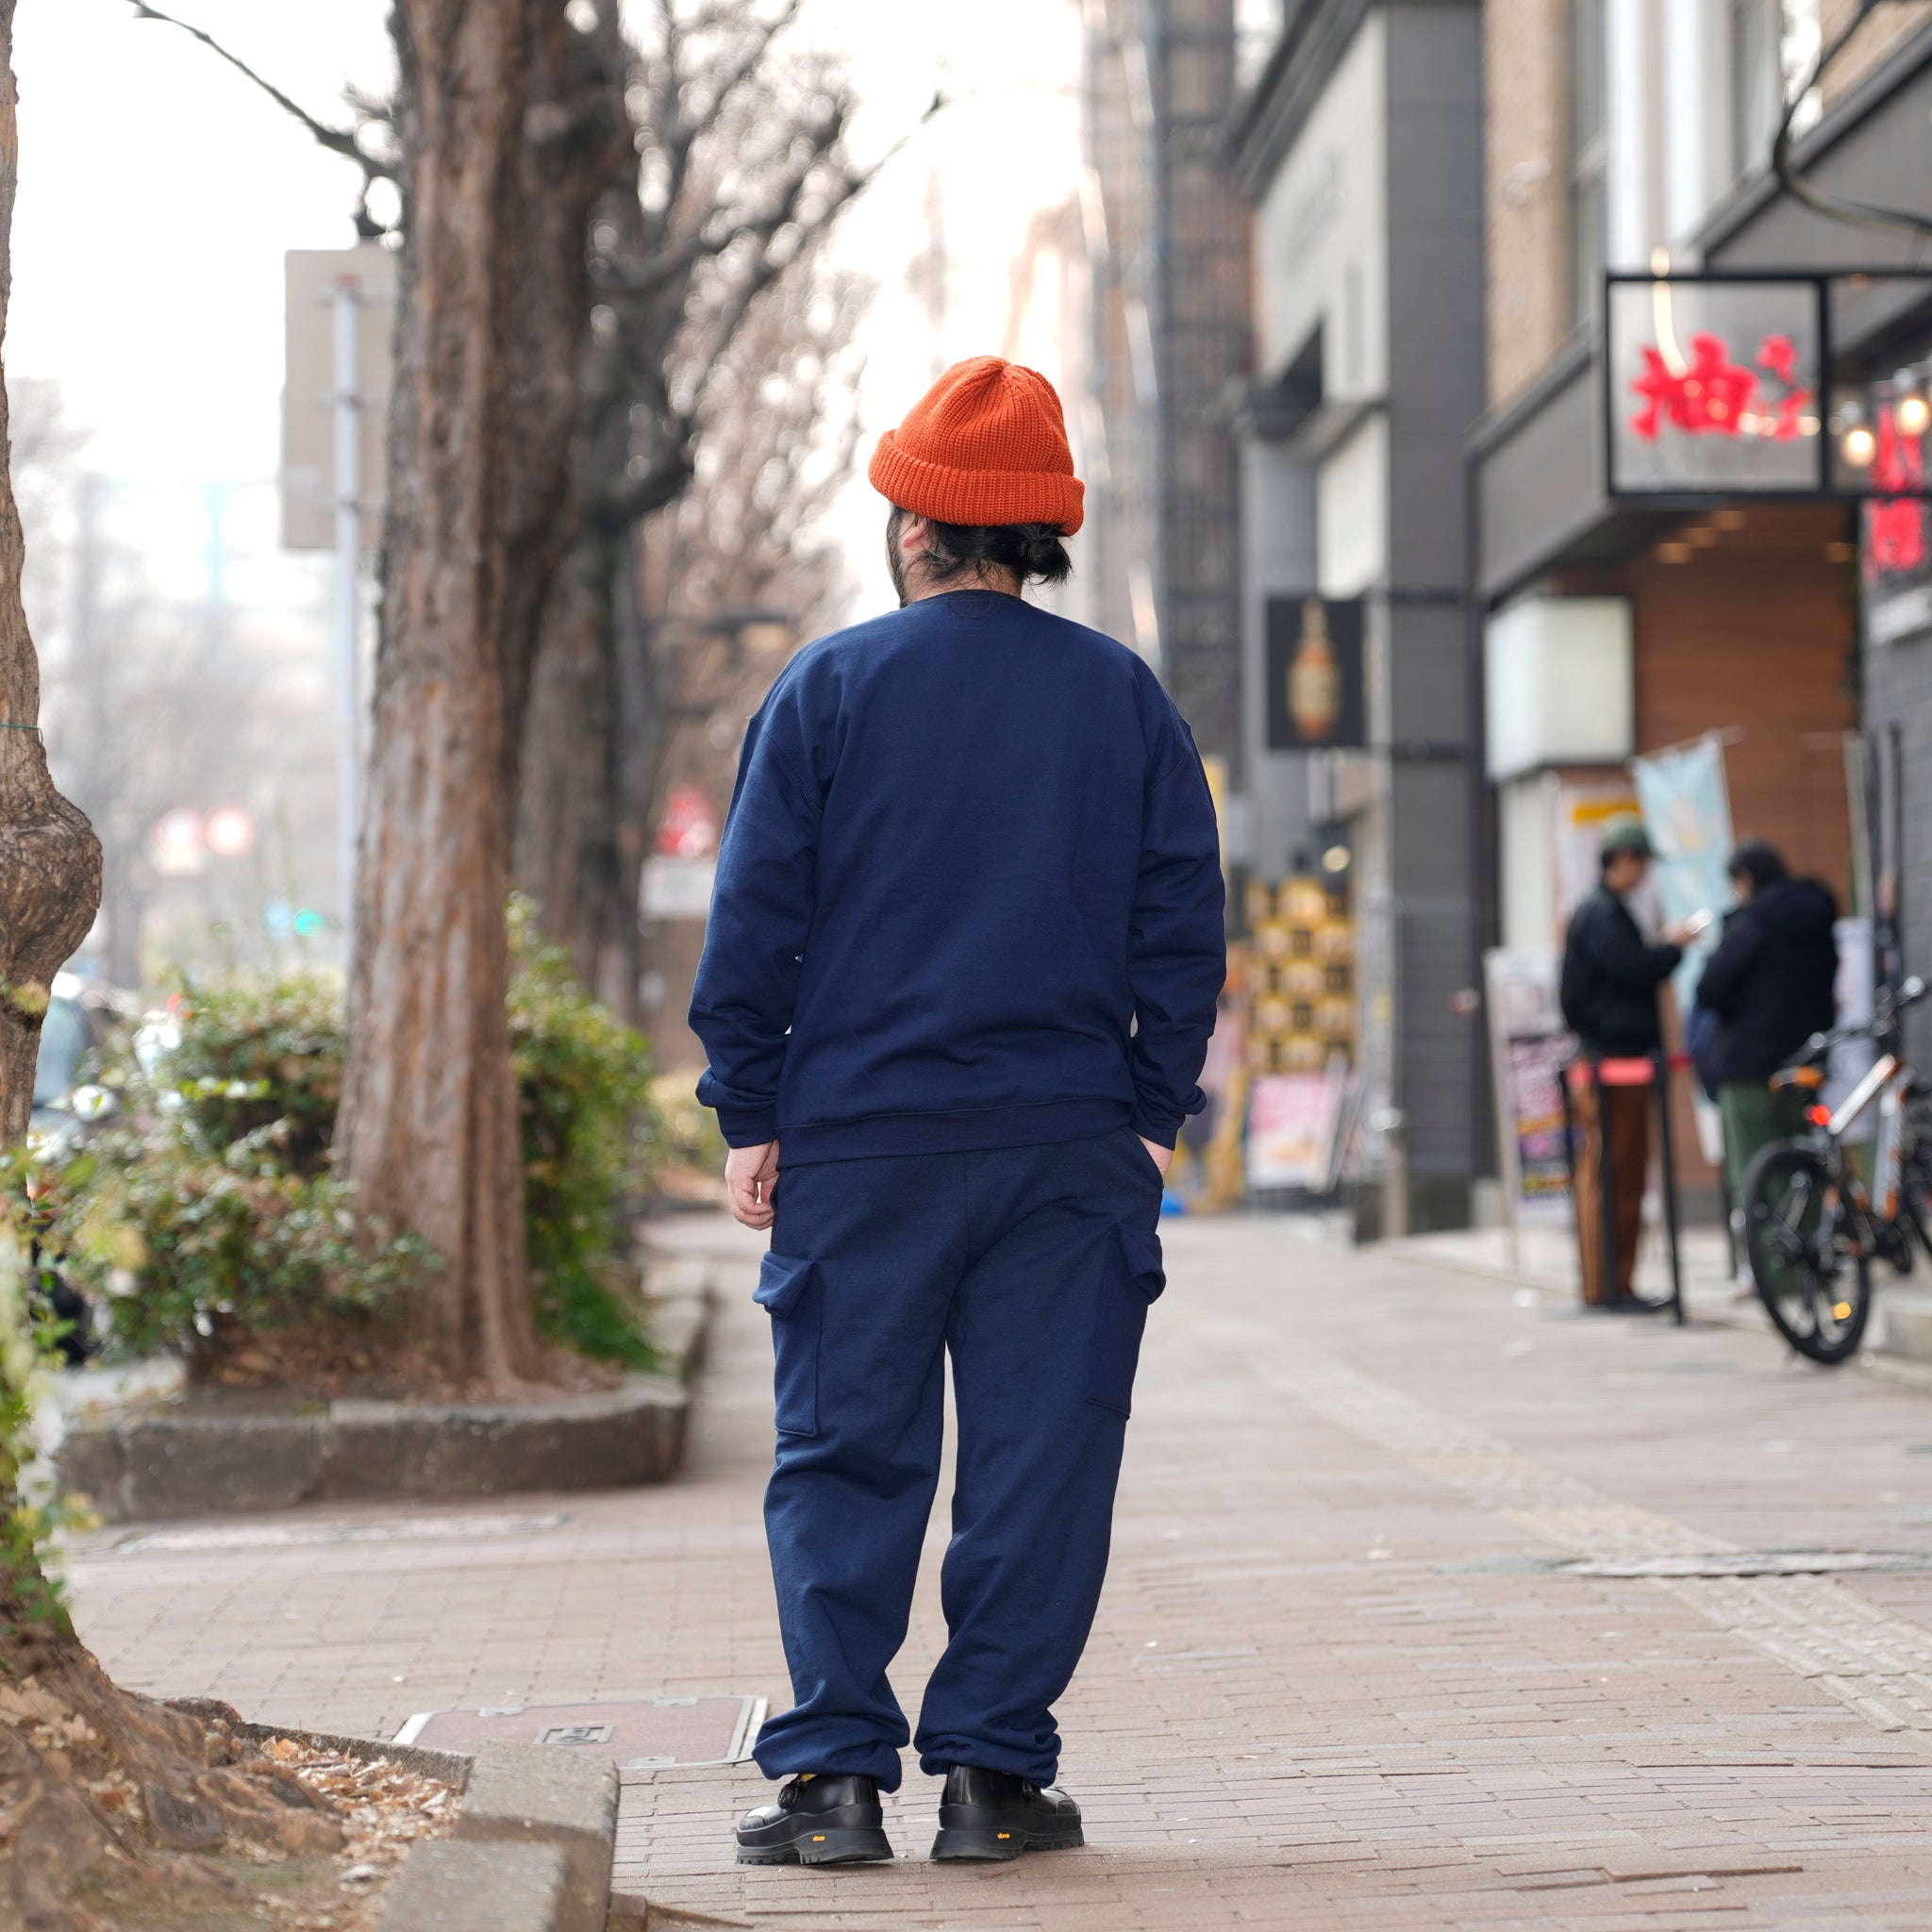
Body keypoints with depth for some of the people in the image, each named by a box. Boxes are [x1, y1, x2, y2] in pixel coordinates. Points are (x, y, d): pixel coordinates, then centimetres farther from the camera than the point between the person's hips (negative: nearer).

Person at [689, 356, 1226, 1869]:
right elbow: (1184, 922, 5)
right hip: (1070, 1145, 1)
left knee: (846, 1459, 4)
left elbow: (754, 921, -1)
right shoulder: (1124, 697, 6)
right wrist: (1156, 1115, 10)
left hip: (860, 1140, -1)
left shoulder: (826, 690, 0)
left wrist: (751, 1117, 4)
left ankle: (835, 1773, 1)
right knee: (1039, 1458, 5)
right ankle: (995, 1771, 5)